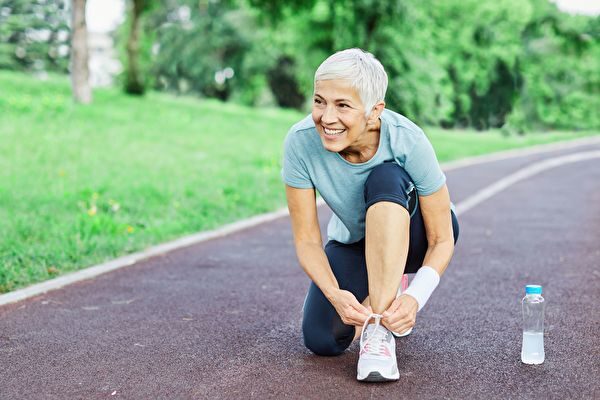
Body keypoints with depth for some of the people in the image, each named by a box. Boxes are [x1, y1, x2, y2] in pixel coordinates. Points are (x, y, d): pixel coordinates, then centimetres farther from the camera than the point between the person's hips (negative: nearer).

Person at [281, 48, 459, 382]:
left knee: (385, 179, -36)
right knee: (322, 339, -19)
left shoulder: (407, 141, -32)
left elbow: (442, 240, -23)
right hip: (354, 241, 3)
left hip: (412, 236, -2)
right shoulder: (300, 142, -27)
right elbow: (306, 239, -20)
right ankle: (386, 293, 14)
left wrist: (417, 298, -41)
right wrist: (335, 293, -38)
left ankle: (379, 328, -31)